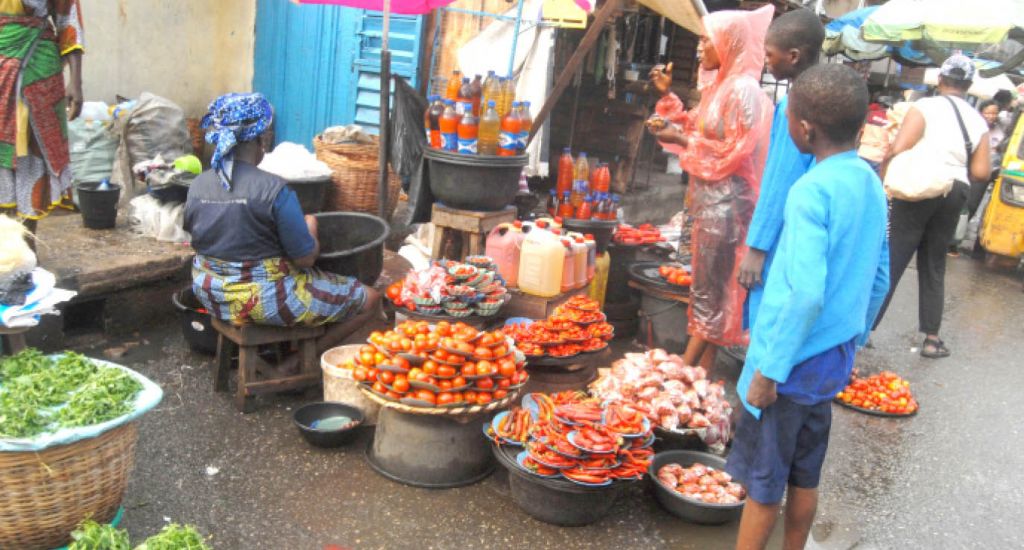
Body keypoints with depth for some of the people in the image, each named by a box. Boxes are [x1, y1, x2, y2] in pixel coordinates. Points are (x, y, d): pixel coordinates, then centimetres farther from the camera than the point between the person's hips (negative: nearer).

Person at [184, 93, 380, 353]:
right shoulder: (273, 189, -22)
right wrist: (311, 230, 5)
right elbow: (306, 258, -17)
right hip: (263, 300, -8)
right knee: (370, 299, 5)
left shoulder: (197, 186, -2)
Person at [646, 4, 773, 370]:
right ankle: (699, 372, 20)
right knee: (708, 285, 12)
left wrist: (681, 140, -16)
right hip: (709, 199, 10)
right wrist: (668, 96, 14)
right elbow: (699, 131, 20)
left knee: (709, 289, -3)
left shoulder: (743, 90, -15)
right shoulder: (719, 85, 13)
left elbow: (733, 152, -19)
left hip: (725, 202, -10)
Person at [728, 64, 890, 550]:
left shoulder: (811, 190, -22)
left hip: (793, 361, -8)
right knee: (804, 474, 20)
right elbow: (878, 280, 12)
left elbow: (807, 293, -28)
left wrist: (770, 369, -21)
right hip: (835, 359, 8)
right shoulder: (870, 183, 3)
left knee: (763, 481, 7)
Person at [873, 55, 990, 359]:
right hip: (955, 194, 4)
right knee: (934, 268, 14)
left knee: (890, 262, 1)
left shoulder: (925, 106, -7)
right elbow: (981, 172, 3)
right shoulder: (978, 121, 7)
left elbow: (897, 150, -18)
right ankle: (932, 338, 17)